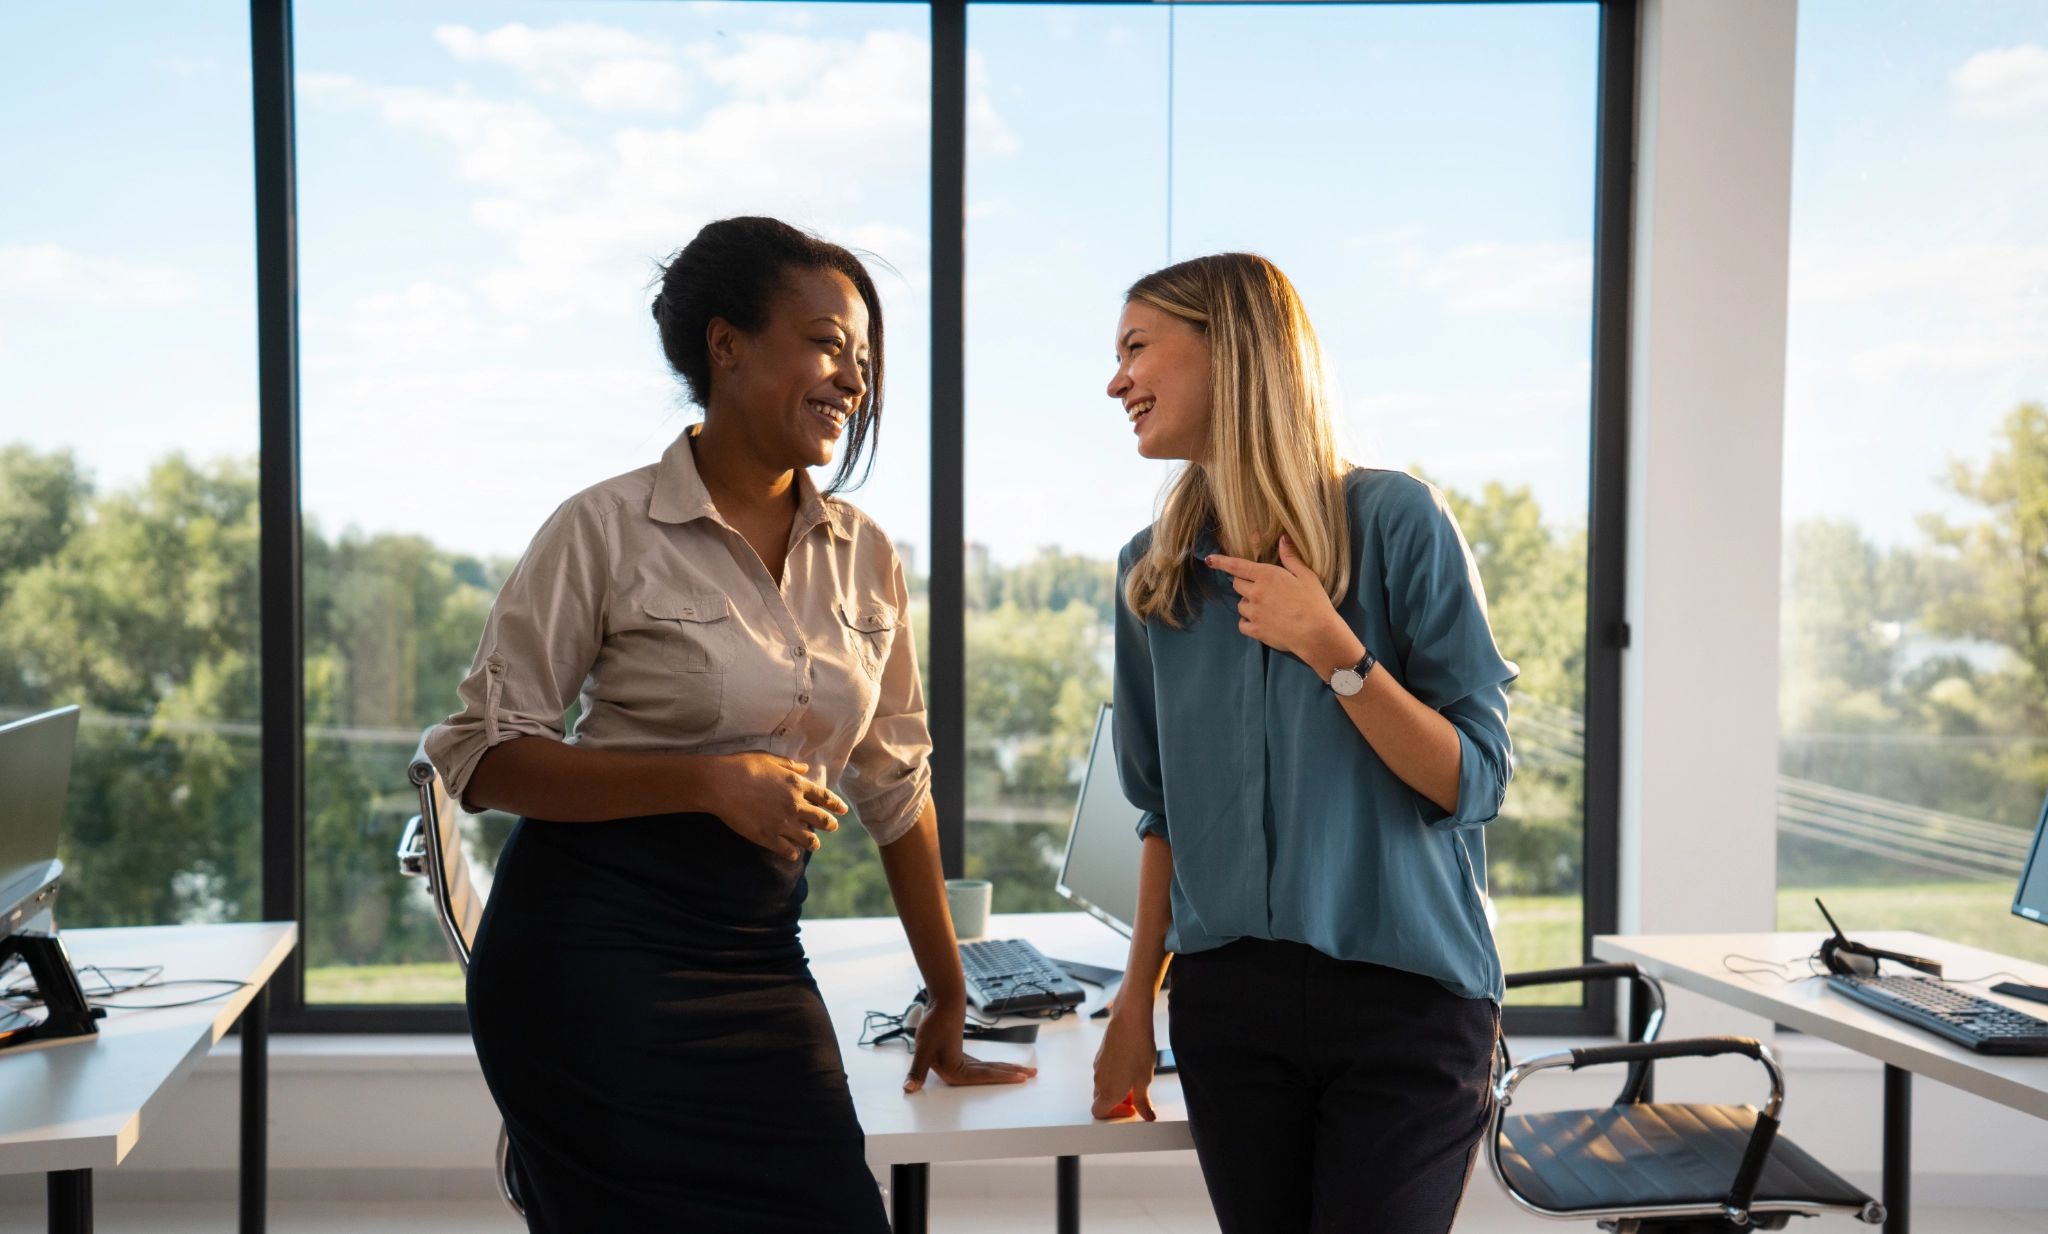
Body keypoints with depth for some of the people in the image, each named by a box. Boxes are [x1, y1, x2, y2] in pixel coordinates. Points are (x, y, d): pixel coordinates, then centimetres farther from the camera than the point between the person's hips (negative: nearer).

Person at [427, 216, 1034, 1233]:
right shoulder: (608, 530, -7)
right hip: (591, 954, -4)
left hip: (755, 958, 5)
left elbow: (896, 784, 14)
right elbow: (480, 756, -9)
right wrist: (707, 779, -20)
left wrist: (950, 999, 18)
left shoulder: (864, 557, 7)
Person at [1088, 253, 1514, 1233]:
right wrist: (1135, 1006, 12)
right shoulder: (1153, 571, 8)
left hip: (1404, 997, -4)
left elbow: (1474, 783, -8)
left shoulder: (1396, 521, -7)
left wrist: (1332, 652, -19)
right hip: (1228, 998, 4)